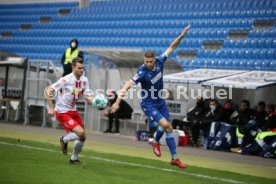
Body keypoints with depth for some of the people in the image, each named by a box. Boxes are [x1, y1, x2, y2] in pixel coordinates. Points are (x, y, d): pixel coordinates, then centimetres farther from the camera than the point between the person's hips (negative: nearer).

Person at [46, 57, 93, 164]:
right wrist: (51, 108, -22)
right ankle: (65, 140, 11)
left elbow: (87, 97, 2)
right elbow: (49, 91, -18)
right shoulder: (66, 80, -20)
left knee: (82, 137, 8)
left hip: (73, 111, 7)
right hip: (62, 112, -7)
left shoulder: (84, 80, 0)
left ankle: (74, 158, 31)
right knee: (80, 133, -21)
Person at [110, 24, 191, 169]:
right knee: (164, 124, -22)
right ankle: (156, 142, 11)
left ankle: (174, 158, 18)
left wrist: (182, 35, -13)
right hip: (148, 104, -6)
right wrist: (117, 102, -36)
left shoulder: (159, 62, -10)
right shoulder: (142, 72, -26)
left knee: (169, 128, 7)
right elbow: (127, 86, -29)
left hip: (160, 102, 6)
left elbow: (172, 47, -2)